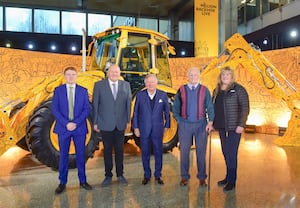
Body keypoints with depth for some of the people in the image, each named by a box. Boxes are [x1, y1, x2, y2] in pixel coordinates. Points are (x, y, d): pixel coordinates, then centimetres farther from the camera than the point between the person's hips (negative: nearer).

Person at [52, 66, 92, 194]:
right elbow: (55, 110, -2)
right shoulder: (58, 90, 4)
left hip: (79, 128, 0)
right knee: (63, 156, 6)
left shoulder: (83, 91, 5)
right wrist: (66, 123, -13)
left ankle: (82, 180, 19)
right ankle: (62, 183, 18)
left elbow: (87, 109, 0)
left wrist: (76, 123, -12)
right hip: (63, 128, 0)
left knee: (81, 155, 7)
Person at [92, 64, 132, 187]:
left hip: (120, 124, 1)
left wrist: (128, 120, 2)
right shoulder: (99, 85, 0)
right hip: (105, 124, -1)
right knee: (107, 150, 8)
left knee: (119, 150, 9)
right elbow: (95, 105, 0)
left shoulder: (126, 85, 5)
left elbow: (128, 103, 5)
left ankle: (120, 175, 23)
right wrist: (95, 122, -2)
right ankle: (108, 176, 21)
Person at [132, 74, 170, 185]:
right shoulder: (140, 95, 0)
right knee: (145, 153, 9)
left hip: (158, 129, 0)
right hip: (144, 129, 0)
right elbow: (135, 112, 2)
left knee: (158, 153, 8)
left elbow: (167, 111, 7)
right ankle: (146, 175, 25)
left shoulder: (163, 95, 1)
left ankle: (158, 175, 24)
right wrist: (135, 127, -1)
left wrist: (167, 126, 5)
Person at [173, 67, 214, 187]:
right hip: (185, 124, 1)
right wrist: (178, 121, 2)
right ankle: (184, 177, 18)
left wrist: (210, 122, -9)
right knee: (184, 151, 5)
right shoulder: (181, 90, 5)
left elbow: (210, 107, 3)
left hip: (201, 124, 0)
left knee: (201, 152, 5)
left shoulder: (204, 90, 4)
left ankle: (202, 177, 18)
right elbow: (175, 108, 10)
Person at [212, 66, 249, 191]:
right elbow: (213, 108, 17)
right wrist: (212, 123, 11)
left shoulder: (238, 89, -6)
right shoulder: (216, 91, 12)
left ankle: (232, 181, 9)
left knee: (231, 153, -3)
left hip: (234, 127, -6)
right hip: (221, 127, 6)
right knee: (225, 152, 13)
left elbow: (245, 107, -10)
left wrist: (241, 125, -16)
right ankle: (228, 177, 27)